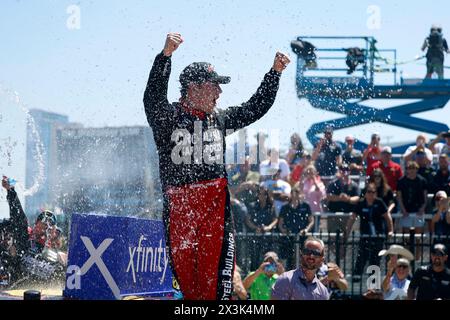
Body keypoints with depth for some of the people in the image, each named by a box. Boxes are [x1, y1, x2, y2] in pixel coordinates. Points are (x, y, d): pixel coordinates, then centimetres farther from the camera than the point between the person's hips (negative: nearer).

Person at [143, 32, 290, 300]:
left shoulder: (220, 120, 16)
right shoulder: (168, 117, 0)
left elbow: (256, 107, 24)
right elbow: (154, 97, -19)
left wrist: (275, 73, 15)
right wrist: (166, 55, -32)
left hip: (216, 207, 2)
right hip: (178, 208, -2)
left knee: (217, 284, -9)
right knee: (185, 276, 6)